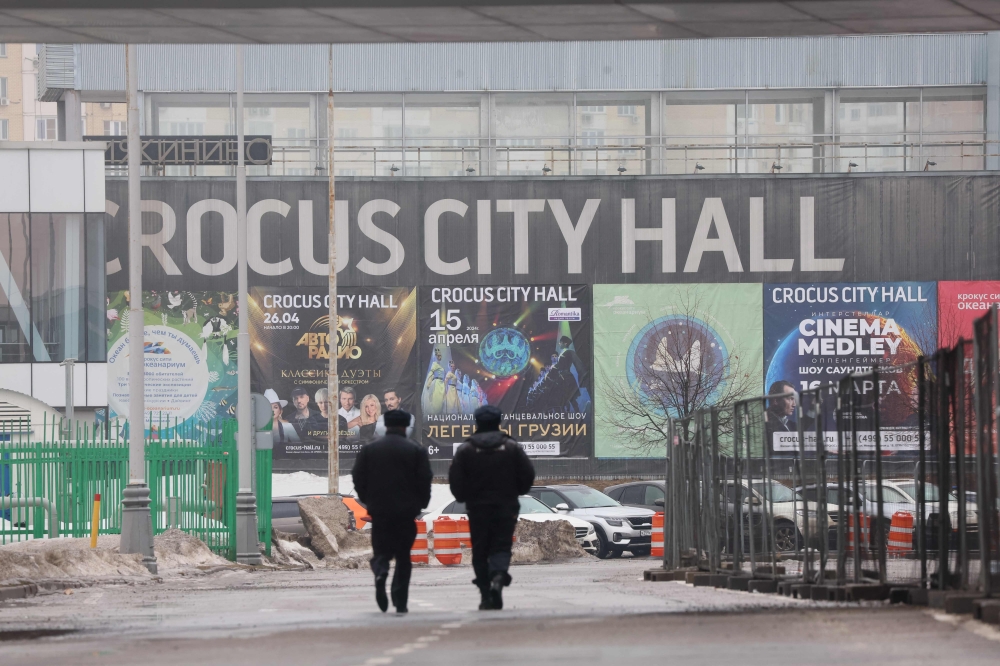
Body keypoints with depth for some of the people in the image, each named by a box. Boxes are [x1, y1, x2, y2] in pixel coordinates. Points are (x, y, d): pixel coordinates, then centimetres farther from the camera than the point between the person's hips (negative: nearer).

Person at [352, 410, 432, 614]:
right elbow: (424, 481, -5)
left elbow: (358, 479, 2)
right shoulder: (416, 450, -2)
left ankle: (380, 572, -26)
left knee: (381, 550, 9)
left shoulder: (368, 450, 3)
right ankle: (400, 601, -1)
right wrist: (421, 503, 9)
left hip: (379, 511, 1)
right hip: (406, 512, -1)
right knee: (403, 555, 7)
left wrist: (368, 501, 15)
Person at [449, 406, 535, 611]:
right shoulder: (512, 448, 1)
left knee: (480, 551, 7)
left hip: (477, 508, 0)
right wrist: (515, 493, 17)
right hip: (506, 507, 0)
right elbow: (528, 475, 1)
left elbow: (455, 479, -5)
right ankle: (498, 578, -29)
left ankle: (486, 596, 3)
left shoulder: (466, 449, -2)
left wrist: (464, 497, 12)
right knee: (502, 547, 1)